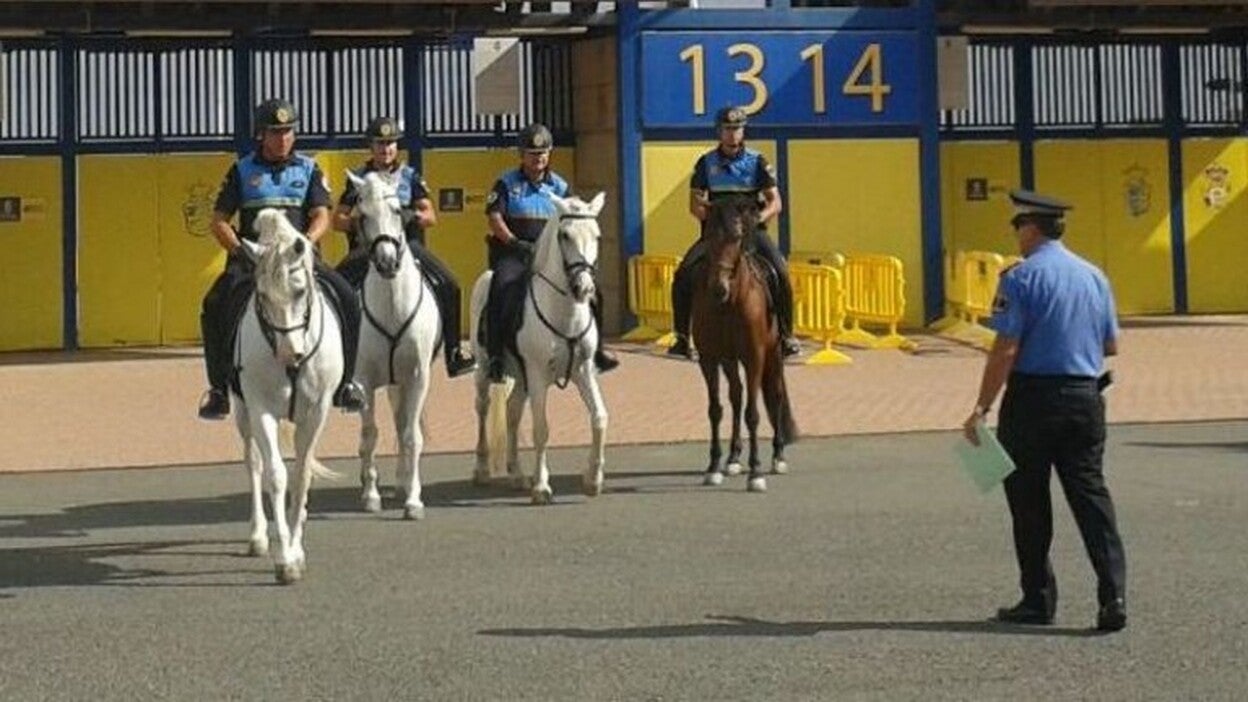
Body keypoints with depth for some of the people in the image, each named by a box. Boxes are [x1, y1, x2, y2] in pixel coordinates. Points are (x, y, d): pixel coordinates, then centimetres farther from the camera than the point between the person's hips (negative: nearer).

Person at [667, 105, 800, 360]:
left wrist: (757, 218, -19)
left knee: (781, 273, -24)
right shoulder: (706, 163, 5)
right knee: (683, 275, -19)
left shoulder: (757, 162, 2)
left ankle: (786, 336, -12)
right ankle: (682, 337, -8)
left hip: (751, 230, -1)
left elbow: (775, 203, -1)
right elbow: (695, 204, 4)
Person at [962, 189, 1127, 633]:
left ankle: (1038, 600, 12)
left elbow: (1006, 350, -16)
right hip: (1085, 397, 5)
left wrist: (982, 407, -13)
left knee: (1029, 500, 6)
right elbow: (1111, 345, 16)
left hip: (1033, 398, -5)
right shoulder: (1093, 276, 9)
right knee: (1090, 493, 5)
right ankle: (1113, 593, -8)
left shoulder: (1021, 278, -10)